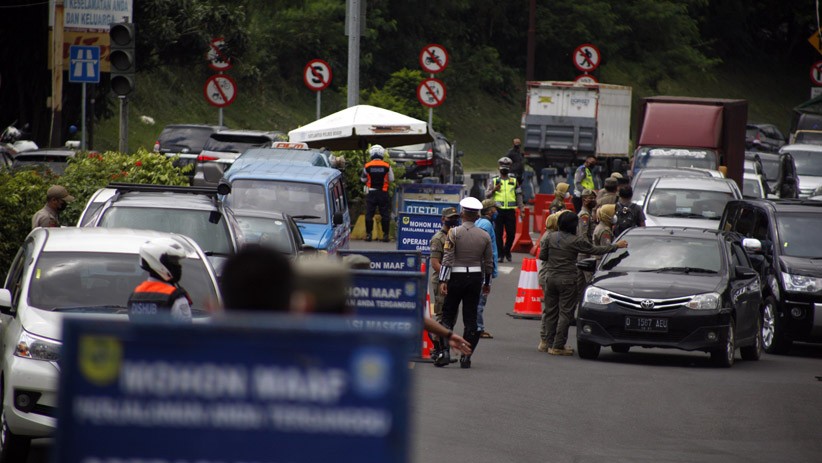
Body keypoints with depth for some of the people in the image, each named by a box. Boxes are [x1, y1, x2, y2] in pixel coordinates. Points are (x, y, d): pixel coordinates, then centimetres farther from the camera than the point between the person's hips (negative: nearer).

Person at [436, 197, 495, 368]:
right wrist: (487, 283, 19)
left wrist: (443, 280, -13)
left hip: (456, 277, -2)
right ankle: (466, 356, 3)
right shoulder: (485, 236, 3)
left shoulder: (454, 233, -7)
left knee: (448, 316, 6)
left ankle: (445, 352, -5)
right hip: (476, 277, 2)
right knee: (470, 318, 6)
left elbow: (447, 258, -13)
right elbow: (489, 262, 8)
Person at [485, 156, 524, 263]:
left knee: (511, 233, 0)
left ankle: (507, 251, 23)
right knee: (498, 233, -3)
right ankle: (500, 254, 5)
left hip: (510, 210, 1)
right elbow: (487, 195, 4)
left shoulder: (514, 181, 12)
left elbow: (519, 195, 14)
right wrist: (494, 189, -15)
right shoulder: (494, 181, 7)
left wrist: (521, 208, 6)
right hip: (498, 210, -1)